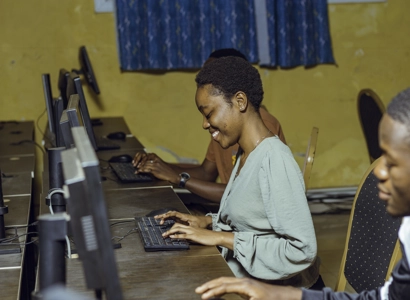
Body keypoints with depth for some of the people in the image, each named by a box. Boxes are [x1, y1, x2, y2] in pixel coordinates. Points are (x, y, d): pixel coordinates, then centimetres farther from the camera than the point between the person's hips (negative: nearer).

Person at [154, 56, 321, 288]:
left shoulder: (274, 160, -21)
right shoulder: (247, 154, 6)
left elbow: (302, 251, -26)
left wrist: (221, 238, -22)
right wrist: (209, 222, 1)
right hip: (241, 280, 7)